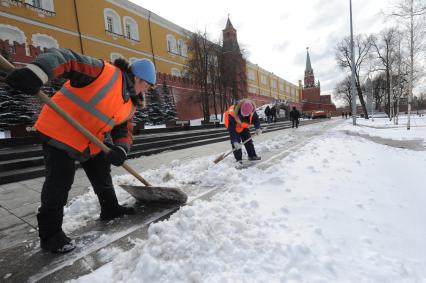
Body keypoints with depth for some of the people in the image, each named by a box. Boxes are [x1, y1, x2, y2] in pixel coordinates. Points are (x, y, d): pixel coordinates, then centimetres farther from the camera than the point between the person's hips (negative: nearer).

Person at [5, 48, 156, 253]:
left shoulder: (129, 105, 5)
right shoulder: (105, 72, -19)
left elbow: (124, 130, 4)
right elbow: (66, 59, -28)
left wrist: (120, 150, -16)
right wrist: (35, 73, -46)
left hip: (92, 141, 8)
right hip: (59, 131, -8)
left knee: (102, 176, 15)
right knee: (60, 182, -8)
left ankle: (110, 209, 35)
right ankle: (50, 234, 10)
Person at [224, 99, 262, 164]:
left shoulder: (252, 112, -30)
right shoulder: (232, 114, -43)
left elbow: (255, 119, -12)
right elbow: (232, 129, -42)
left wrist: (258, 128, -31)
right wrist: (235, 142, -47)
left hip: (244, 126, 4)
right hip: (232, 125, -4)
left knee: (248, 139, 7)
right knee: (236, 141, -13)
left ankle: (252, 155, 21)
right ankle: (238, 159, -3)